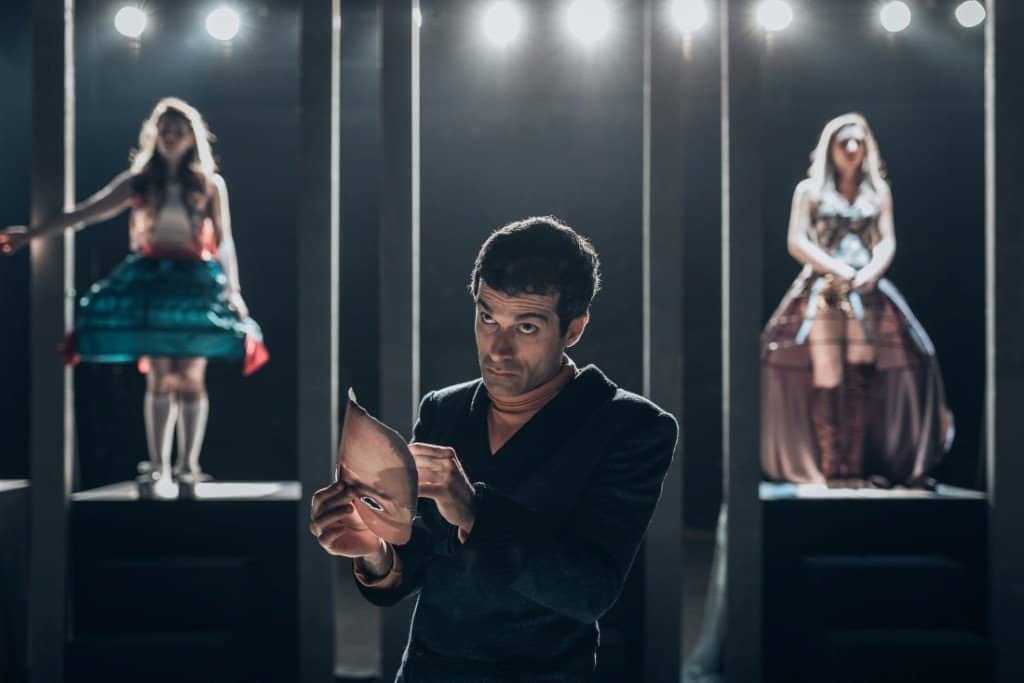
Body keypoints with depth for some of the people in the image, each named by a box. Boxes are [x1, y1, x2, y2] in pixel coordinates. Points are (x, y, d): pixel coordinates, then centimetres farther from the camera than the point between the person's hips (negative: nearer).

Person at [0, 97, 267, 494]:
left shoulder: (210, 184, 6)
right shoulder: (140, 182, 8)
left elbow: (224, 241, 3)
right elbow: (85, 213, 6)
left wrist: (232, 288, -9)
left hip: (196, 282, -1)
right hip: (151, 279, 1)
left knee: (190, 376, -4)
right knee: (158, 378, 0)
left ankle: (188, 465, 4)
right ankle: (157, 465, 8)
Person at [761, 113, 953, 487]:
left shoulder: (878, 190, 15)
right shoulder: (810, 189, 7)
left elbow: (887, 242, 9)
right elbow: (797, 243, -1)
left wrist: (872, 270, -11)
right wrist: (838, 269, -12)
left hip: (868, 294, 2)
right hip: (821, 292, -2)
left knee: (861, 378, -4)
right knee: (826, 379, -7)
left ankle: (855, 468, -1)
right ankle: (828, 468, -5)